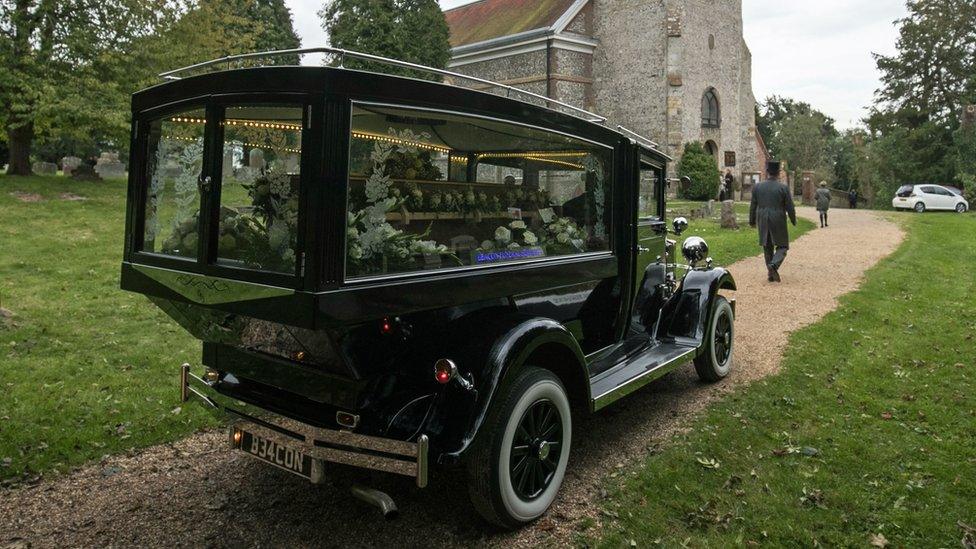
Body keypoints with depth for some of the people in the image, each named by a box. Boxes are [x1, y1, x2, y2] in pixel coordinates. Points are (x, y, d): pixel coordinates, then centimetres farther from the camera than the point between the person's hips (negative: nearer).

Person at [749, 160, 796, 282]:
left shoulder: (758, 187, -1)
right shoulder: (783, 188, -9)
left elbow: (753, 207, 4)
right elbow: (790, 207, -6)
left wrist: (752, 221, 17)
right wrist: (793, 221, 10)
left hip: (763, 222, 3)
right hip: (778, 222, -3)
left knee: (767, 248, 14)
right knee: (782, 247, 7)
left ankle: (771, 274, 15)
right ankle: (773, 265, -19)